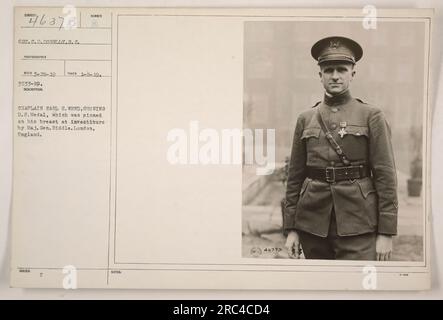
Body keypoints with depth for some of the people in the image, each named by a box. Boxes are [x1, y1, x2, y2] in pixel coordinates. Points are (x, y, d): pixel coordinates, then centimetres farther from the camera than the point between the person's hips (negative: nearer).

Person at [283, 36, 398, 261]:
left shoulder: (371, 116, 1)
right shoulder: (305, 119, 9)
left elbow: (386, 175, -2)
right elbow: (295, 175, 9)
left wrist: (386, 233, -7)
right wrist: (291, 228, 5)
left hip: (357, 222, -3)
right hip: (313, 221, 3)